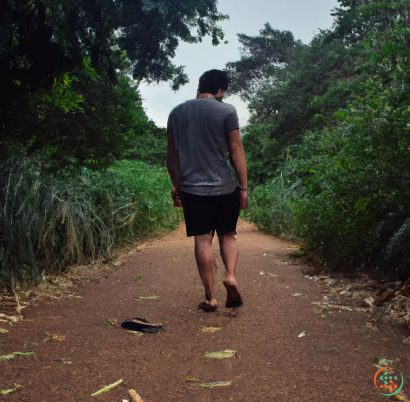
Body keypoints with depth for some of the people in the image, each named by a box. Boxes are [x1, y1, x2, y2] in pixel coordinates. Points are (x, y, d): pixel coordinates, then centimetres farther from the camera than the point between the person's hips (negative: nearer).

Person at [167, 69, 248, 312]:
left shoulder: (177, 113, 8)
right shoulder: (226, 111, -4)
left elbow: (172, 154, 10)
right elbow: (236, 150, -6)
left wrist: (176, 185, 17)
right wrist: (244, 187, -2)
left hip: (191, 188, 2)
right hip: (224, 187, -2)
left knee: (203, 240, 4)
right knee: (228, 234, 15)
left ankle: (210, 298, 6)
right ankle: (231, 276, -6)